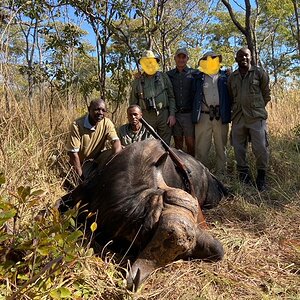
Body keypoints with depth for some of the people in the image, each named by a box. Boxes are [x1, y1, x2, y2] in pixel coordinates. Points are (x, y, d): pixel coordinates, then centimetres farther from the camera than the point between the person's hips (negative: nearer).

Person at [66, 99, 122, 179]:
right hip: (80, 165, -3)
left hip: (99, 163, 4)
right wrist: (81, 176, -21)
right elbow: (73, 153, -20)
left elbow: (116, 141, -21)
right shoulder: (77, 125, -20)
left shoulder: (107, 123, -11)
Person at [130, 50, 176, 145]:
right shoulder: (137, 82, 10)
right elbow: (133, 102, 13)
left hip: (164, 115, 0)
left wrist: (172, 114, -2)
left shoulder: (163, 77, 9)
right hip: (146, 117, 0)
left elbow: (171, 97, 7)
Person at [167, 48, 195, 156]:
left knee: (190, 142, -1)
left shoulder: (194, 73, 6)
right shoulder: (168, 74, 10)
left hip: (189, 114, -2)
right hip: (174, 114, 2)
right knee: (177, 142, 8)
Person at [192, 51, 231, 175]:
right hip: (204, 116, 0)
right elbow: (194, 96, 12)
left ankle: (221, 173, 13)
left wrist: (228, 114, 1)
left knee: (221, 146, 5)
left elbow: (231, 95, 10)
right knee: (201, 147, -1)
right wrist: (195, 115, 4)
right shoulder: (199, 78, 11)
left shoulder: (224, 76, 12)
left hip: (221, 117, 1)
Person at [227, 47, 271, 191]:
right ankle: (244, 175, 21)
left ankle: (261, 177, 11)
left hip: (256, 117, -4)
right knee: (238, 148, 6)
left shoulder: (259, 72, 4)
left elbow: (266, 94, 9)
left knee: (260, 148, -6)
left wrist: (257, 108, 9)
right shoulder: (232, 77, 13)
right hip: (238, 118, 4)